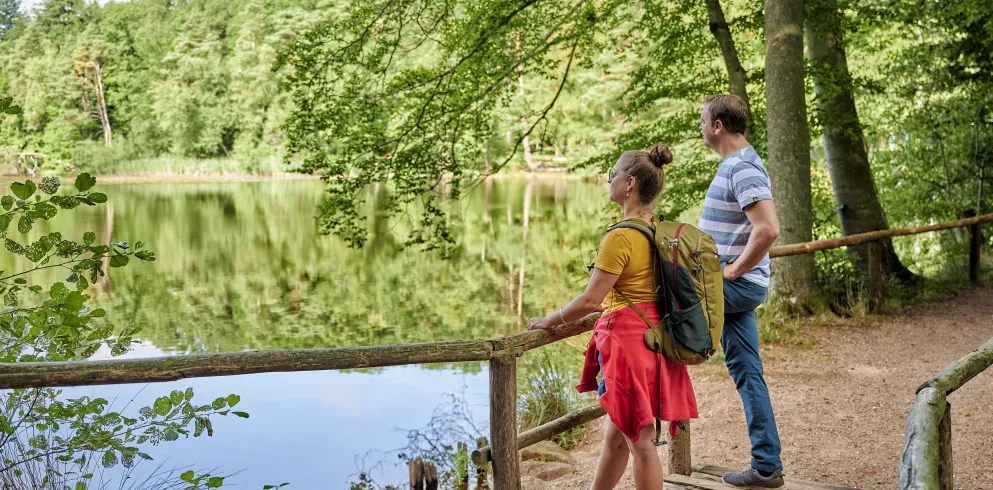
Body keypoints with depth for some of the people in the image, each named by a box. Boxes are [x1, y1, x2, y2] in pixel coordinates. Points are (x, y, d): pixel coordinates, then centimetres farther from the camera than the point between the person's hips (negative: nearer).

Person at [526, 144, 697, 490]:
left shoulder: (620, 238, -19)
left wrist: (548, 321, -3)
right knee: (615, 436, 20)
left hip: (627, 339, -9)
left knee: (639, 441, 3)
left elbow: (591, 299, -17)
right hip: (651, 332, 9)